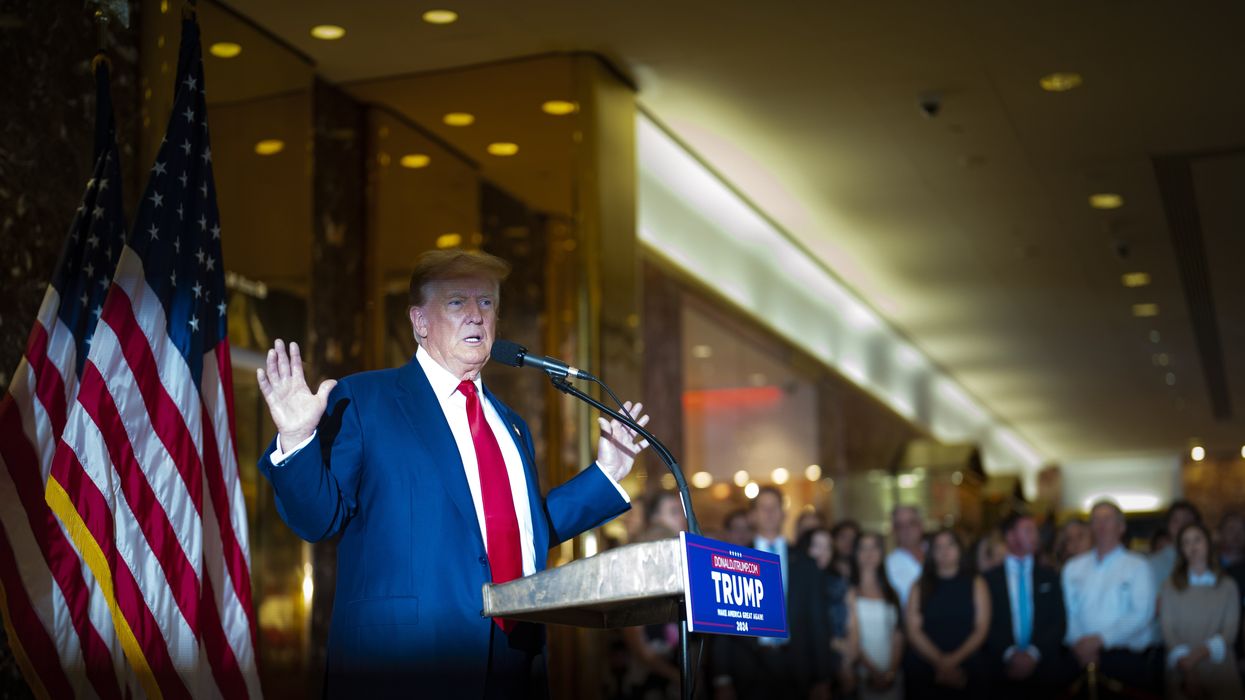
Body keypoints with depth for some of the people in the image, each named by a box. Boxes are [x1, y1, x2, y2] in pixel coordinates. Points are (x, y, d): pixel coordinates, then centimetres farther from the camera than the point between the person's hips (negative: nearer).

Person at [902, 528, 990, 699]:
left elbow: (981, 628, 0)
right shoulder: (920, 587, 8)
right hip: (923, 670, 0)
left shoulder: (975, 584, 8)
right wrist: (939, 661, -13)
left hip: (966, 671, 0)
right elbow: (913, 631, -1)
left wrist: (954, 660, -12)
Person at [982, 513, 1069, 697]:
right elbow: (986, 625, -1)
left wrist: (1034, 653, -10)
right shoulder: (990, 579, 5)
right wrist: (1010, 654, -15)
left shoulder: (1050, 577, 10)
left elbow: (1060, 622, 3)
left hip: (1045, 672, 1)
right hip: (1003, 671, -1)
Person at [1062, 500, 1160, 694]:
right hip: (1083, 656, 2)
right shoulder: (1073, 568, 16)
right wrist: (1079, 643, -10)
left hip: (1128, 658, -2)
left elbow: (1141, 614, -5)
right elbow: (1067, 612, 8)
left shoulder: (1137, 566, 5)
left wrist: (1100, 639, -13)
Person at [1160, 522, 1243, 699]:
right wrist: (1186, 665, -16)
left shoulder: (1228, 586, 9)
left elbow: (1231, 630, 1)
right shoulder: (1170, 586, 9)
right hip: (1181, 670, 0)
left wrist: (1202, 651, -17)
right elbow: (1168, 629, 0)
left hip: (1220, 669, 0)